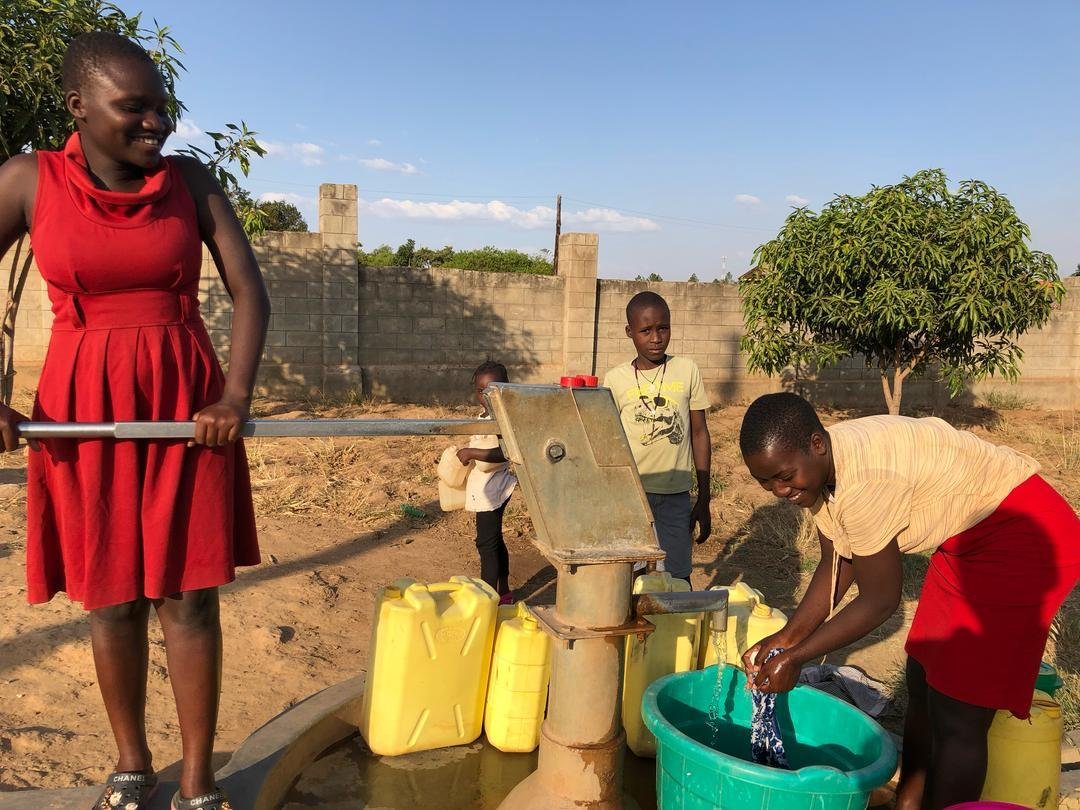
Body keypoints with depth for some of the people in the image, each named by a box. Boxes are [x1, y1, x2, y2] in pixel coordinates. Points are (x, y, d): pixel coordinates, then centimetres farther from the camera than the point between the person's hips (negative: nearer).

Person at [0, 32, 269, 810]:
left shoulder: (194, 181, 0)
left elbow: (251, 290, -3)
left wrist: (236, 396, -15)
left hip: (188, 403, 0)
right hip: (86, 408, 0)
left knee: (190, 594, 2)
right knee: (112, 597, 10)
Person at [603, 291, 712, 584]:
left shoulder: (687, 370, 1)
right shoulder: (615, 379, -1)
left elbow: (699, 433, 6)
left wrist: (704, 500, 6)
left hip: (676, 495, 0)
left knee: (677, 580, 5)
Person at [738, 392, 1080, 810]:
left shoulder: (865, 481, -33)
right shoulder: (814, 466, -6)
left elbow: (881, 599, -21)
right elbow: (836, 567, 4)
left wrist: (796, 656, -13)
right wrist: (786, 638, -2)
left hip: (1018, 536, -9)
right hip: (966, 536, 9)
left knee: (957, 715, -6)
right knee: (923, 685, 17)